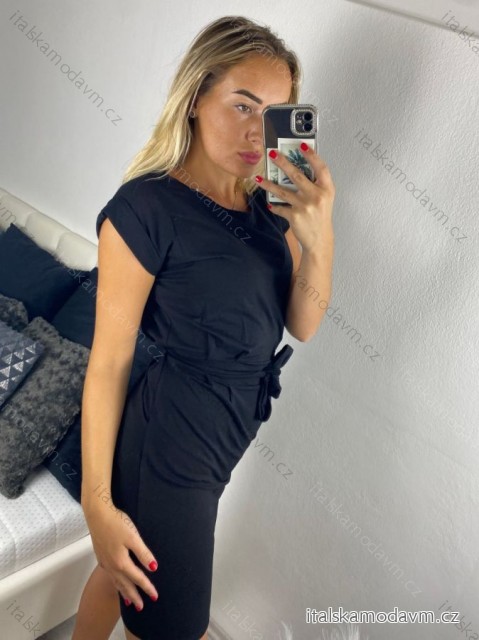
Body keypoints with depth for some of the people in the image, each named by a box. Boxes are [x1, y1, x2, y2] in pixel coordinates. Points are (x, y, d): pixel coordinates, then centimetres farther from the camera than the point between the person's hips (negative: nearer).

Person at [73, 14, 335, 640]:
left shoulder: (268, 202, -1)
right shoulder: (146, 207, -21)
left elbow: (303, 326, -1)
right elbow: (108, 361, -17)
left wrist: (320, 237, -20)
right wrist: (98, 503, -14)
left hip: (227, 435, 6)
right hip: (168, 440, -6)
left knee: (126, 571, 28)